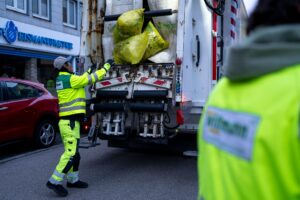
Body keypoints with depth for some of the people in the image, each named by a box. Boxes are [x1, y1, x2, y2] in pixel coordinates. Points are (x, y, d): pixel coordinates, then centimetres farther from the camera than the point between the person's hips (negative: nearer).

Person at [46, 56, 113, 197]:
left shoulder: (62, 79, 14)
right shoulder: (69, 78, -13)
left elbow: (81, 80, 31)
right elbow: (92, 79, -10)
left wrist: (89, 71, 33)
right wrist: (107, 66, -1)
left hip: (67, 121, 10)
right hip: (70, 122, -10)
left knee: (73, 152, 16)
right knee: (70, 153, -8)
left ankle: (73, 180, 25)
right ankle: (54, 181, -4)